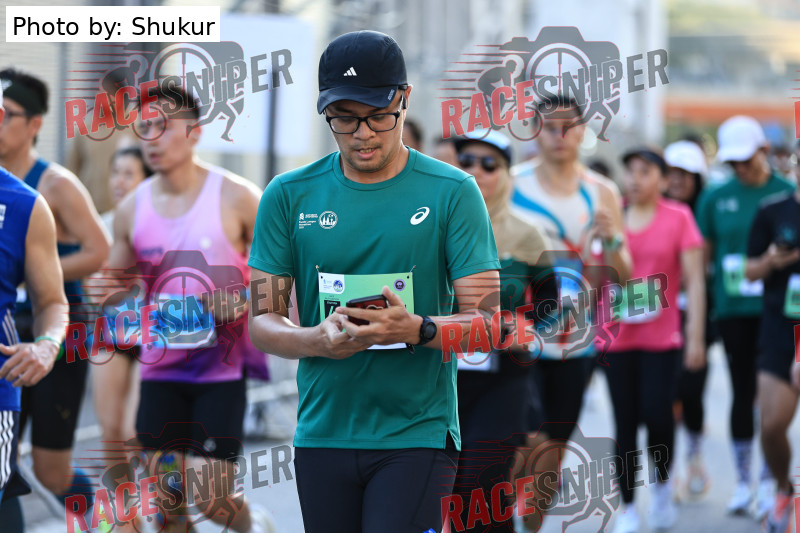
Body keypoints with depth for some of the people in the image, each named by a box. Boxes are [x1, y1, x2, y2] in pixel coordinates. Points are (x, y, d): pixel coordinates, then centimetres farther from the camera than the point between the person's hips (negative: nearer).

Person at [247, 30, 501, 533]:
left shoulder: (452, 192, -1)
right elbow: (262, 321, 4)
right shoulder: (288, 196, 5)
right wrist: (317, 339, -18)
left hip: (418, 433, -3)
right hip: (321, 432, 3)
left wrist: (417, 330, -24)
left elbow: (485, 319, -4)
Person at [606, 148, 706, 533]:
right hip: (617, 338, 2)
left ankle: (662, 485, 16)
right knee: (625, 424, 3)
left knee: (657, 414, -12)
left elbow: (694, 279, -3)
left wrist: (696, 336, -8)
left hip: (662, 338, -2)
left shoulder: (678, 217, -1)